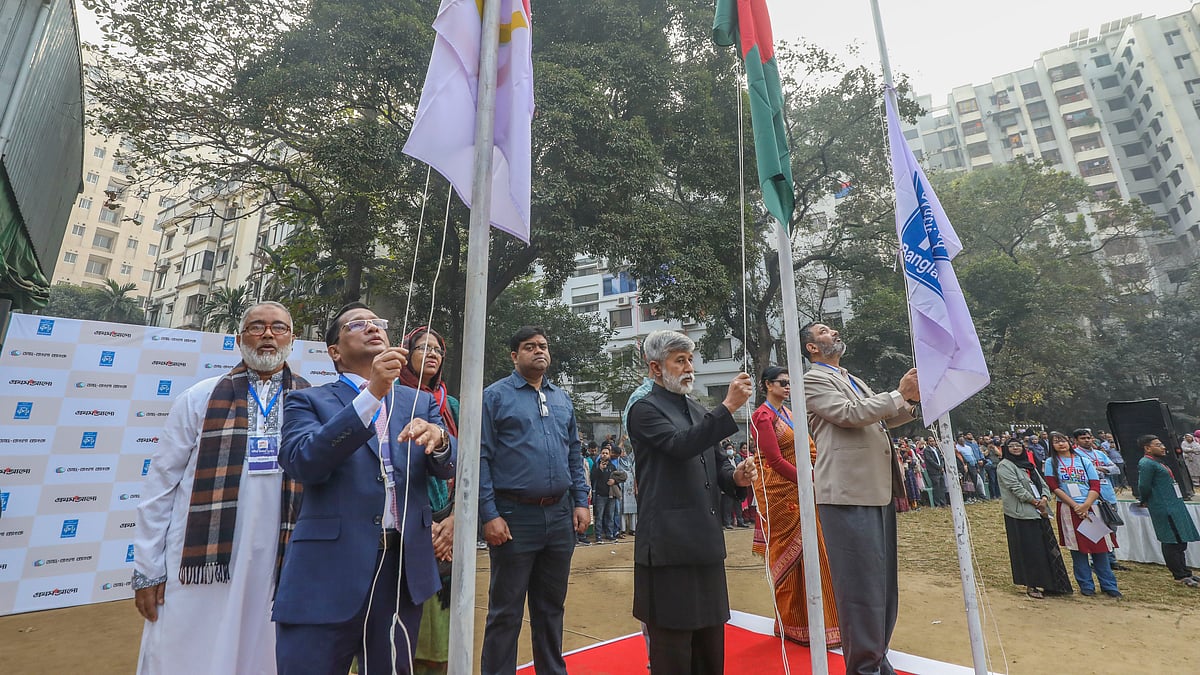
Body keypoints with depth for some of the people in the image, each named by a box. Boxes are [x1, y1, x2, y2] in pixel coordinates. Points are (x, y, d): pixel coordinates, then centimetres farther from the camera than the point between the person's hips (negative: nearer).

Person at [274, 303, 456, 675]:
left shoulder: (420, 402, 10)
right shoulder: (308, 401, 2)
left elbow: (446, 466, -1)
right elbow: (303, 462, -16)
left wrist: (436, 438, -25)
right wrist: (372, 394, -25)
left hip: (405, 567, 3)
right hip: (328, 571, -3)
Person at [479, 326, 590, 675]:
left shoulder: (562, 399, 11)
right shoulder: (495, 396, -5)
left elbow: (574, 455, 14)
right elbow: (481, 459, -9)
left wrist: (581, 502, 5)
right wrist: (489, 515, -14)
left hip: (560, 515, 5)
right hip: (515, 515, -5)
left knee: (552, 607, 19)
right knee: (506, 611, 8)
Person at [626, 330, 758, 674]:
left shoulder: (698, 410, 15)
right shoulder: (645, 409, -8)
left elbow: (714, 465, 18)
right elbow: (680, 445, -24)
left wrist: (735, 477, -3)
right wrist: (728, 407, -27)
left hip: (706, 541, 7)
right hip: (670, 545, -7)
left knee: (711, 641, 17)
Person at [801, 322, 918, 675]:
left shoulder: (853, 380, 22)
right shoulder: (813, 380, -5)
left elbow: (880, 419, 25)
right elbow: (850, 414, -16)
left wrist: (909, 402, 7)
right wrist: (899, 393, -8)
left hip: (878, 491, 9)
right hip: (848, 495, -9)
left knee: (884, 581, 16)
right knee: (860, 584, -3)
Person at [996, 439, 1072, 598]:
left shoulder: (1029, 465, 17)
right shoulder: (1005, 465, -6)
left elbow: (1043, 484, 11)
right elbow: (1016, 488, -14)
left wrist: (1044, 499, -8)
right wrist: (1035, 502, -13)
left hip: (1039, 512, 7)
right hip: (1021, 514, -7)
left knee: (1048, 548, 9)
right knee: (1028, 551, -2)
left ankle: (1049, 584, 20)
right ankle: (1031, 586, 7)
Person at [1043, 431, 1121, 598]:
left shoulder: (1084, 461, 9)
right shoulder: (1050, 463, 4)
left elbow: (1095, 486, 2)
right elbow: (1054, 487, -3)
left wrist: (1085, 506, -11)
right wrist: (1075, 506, -11)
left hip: (1090, 508, 2)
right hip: (1067, 509, -1)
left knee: (1099, 546, 2)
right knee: (1077, 548, 3)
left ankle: (1109, 585, 13)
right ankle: (1086, 586, 12)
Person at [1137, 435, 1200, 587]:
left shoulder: (1157, 462, 17)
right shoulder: (1146, 463, -16)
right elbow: (1144, 486, -18)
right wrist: (1145, 502, -2)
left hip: (1174, 507, 10)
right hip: (1164, 509, -10)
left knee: (1180, 541, 16)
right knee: (1172, 542, -3)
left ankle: (1184, 573, 27)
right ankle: (1181, 576, 4)